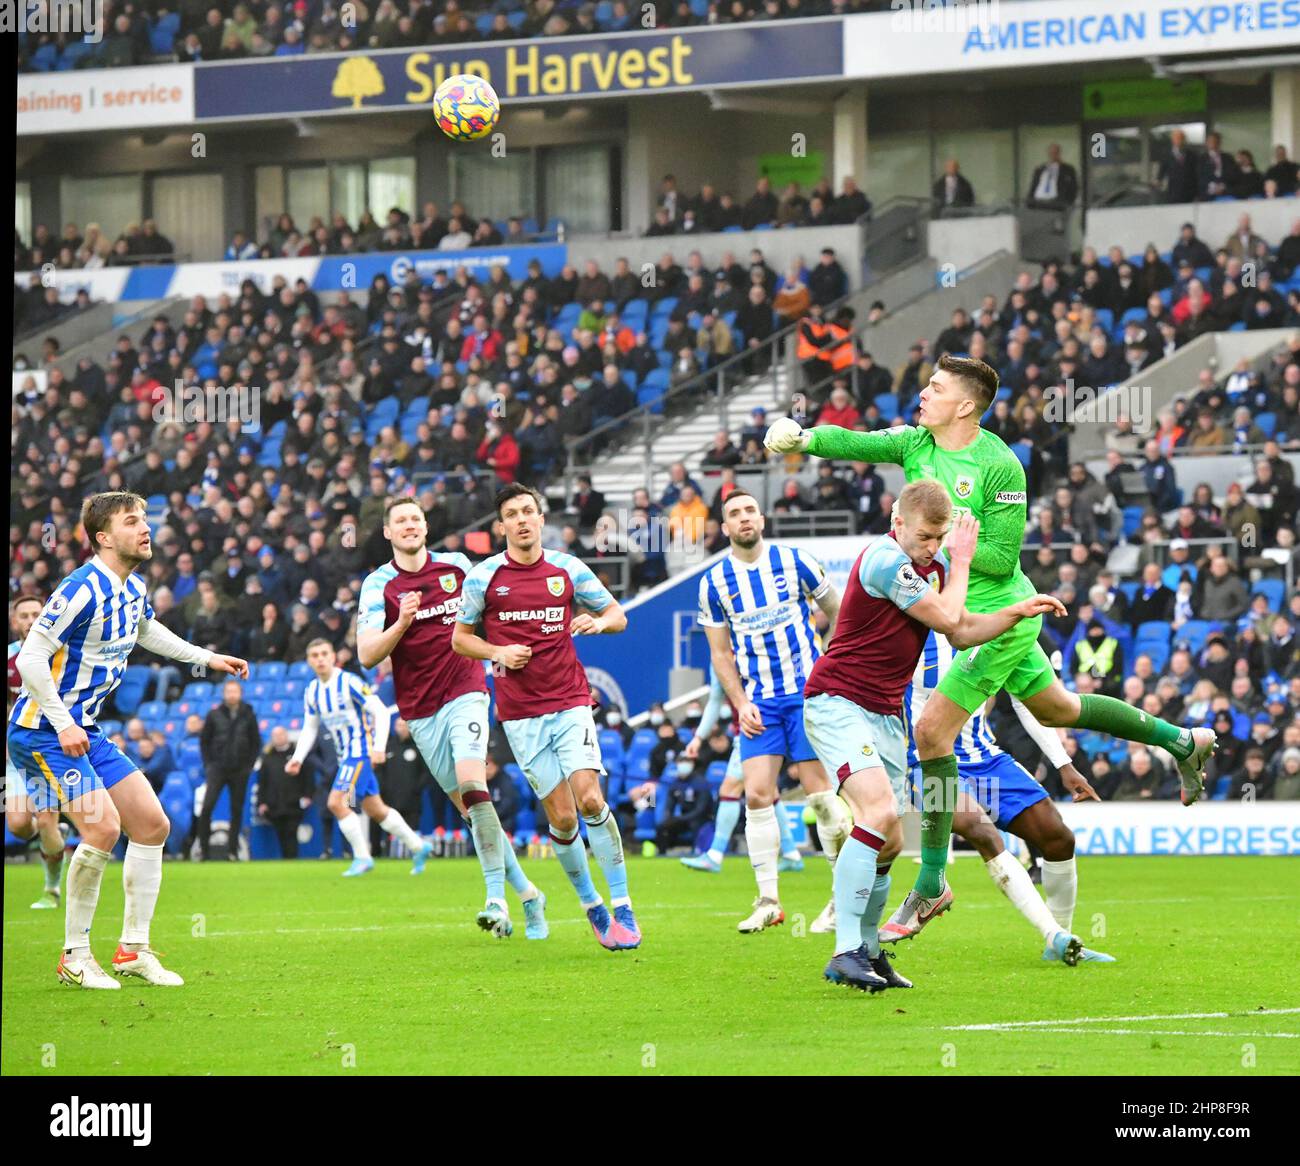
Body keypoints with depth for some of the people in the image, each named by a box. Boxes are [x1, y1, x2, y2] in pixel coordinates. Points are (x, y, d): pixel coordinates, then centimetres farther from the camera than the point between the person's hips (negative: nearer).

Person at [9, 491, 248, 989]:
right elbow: (30, 658, -22)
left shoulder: (132, 589, 7)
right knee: (102, 826, -22)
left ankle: (134, 949, 14)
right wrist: (62, 724, -25)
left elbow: (146, 630, 32)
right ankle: (75, 956, -9)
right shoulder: (83, 589, -21)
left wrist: (207, 658, 32)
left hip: (85, 731, 9)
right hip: (42, 729, -9)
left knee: (151, 824, 4)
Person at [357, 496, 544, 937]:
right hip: (420, 711, 1)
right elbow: (367, 654, -11)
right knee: (466, 805, 4)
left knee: (472, 786, -22)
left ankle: (497, 899, -26)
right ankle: (526, 893, 16)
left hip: (465, 693, -1)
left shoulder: (457, 565, 4)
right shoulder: (378, 584, -1)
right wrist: (402, 622, -25)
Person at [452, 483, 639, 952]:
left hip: (571, 702, 0)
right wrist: (498, 653, -8)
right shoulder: (482, 577, 1)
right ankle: (591, 906, 16)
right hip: (521, 714, 0)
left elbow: (617, 616, 13)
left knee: (590, 799, -17)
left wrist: (598, 622, -10)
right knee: (562, 817, -5)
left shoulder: (568, 570, 4)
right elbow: (460, 637, 10)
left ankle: (623, 908, -9)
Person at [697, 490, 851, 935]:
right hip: (759, 701, 2)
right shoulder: (714, 582, 3)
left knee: (818, 790, -8)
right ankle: (768, 901, -2)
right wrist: (740, 704, -3)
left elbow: (837, 612, 10)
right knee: (757, 794, -9)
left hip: (806, 692, -2)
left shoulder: (795, 561, -2)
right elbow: (720, 652, 9)